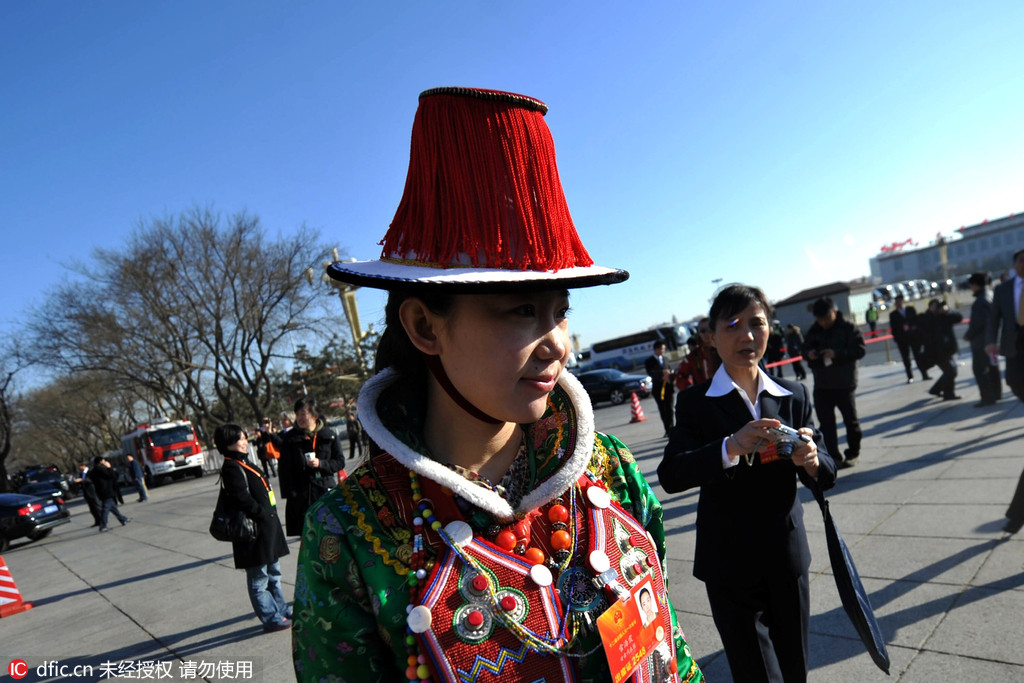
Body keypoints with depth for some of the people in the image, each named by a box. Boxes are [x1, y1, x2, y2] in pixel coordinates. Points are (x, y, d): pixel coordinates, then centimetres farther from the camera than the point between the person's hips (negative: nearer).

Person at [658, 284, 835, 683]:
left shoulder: (794, 396, 2)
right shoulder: (696, 403, -8)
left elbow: (825, 476, 1)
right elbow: (669, 477, -19)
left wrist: (811, 461, -22)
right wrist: (731, 448, -34)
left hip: (788, 561, 4)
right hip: (731, 569, -3)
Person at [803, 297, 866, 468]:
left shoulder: (848, 328, -6)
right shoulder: (814, 331, 7)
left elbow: (861, 349, -13)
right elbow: (805, 349, 15)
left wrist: (837, 353, -26)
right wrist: (808, 354, -9)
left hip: (845, 384, -4)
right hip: (821, 385, 4)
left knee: (851, 420, 9)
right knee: (826, 423, 2)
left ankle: (853, 453, 28)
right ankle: (833, 456, 8)